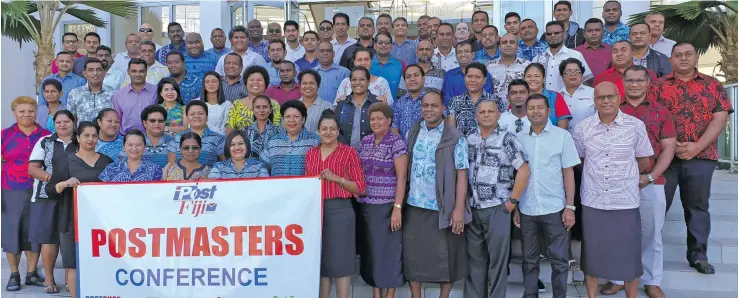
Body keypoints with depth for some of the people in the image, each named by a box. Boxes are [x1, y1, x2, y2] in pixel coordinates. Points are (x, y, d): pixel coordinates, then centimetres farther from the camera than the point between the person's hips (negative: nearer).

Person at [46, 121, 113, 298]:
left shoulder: (106, 161, 10)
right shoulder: (66, 162, 2)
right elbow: (50, 191, -2)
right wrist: (64, 183, -21)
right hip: (74, 221, -2)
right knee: (75, 265, -1)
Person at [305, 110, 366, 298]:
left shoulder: (349, 152, -1)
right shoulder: (311, 153, 12)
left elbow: (360, 187, -4)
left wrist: (336, 178, -15)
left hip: (340, 210, -4)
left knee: (340, 261, -1)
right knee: (320, 261, 9)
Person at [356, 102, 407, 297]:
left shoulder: (397, 143, -8)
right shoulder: (365, 142, 9)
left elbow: (401, 177, -12)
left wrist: (397, 208, -17)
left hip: (387, 205, -5)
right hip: (366, 204, 6)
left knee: (388, 248, 2)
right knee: (371, 248, 11)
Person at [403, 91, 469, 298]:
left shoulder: (455, 138, -7)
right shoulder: (412, 133, 7)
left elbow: (461, 174, -9)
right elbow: (405, 168, 11)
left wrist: (459, 208, -15)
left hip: (443, 208, -3)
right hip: (414, 206, 4)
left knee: (445, 257, 8)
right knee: (413, 255, 8)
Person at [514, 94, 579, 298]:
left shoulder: (562, 136, -1)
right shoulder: (518, 138, 5)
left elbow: (568, 173, -1)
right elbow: (515, 175, 8)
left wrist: (570, 207, -6)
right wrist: (514, 208, 6)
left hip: (555, 209, -2)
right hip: (526, 210, 2)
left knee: (559, 260, 6)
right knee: (529, 260, 12)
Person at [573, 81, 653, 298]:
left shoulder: (636, 126, -4)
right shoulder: (582, 128, -1)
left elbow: (644, 161, 7)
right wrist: (596, 175, 10)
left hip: (626, 202, -1)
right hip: (592, 202, 1)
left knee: (629, 255, 8)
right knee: (591, 254, 11)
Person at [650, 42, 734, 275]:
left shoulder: (713, 85, 9)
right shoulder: (659, 86, 7)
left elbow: (720, 118, 1)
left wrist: (697, 146, -11)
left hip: (701, 156, 1)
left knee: (698, 206, 8)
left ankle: (698, 254, 18)